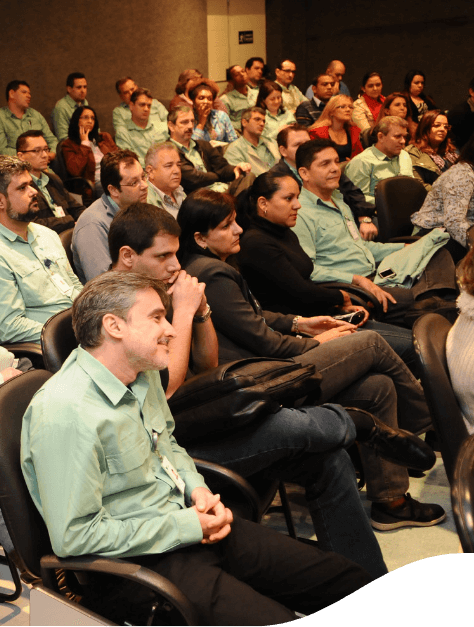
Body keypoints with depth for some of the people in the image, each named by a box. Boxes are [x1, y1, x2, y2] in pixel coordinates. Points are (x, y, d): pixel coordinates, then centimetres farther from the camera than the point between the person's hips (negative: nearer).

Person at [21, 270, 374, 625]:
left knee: (354, 584, 2)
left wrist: (197, 488, 2)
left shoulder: (144, 374, 5)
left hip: (195, 527, 8)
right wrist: (185, 527, -18)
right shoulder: (64, 413, -23)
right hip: (141, 560, -8)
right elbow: (74, 537, -23)